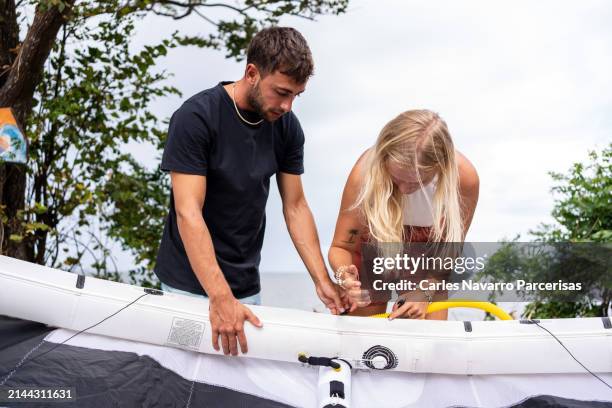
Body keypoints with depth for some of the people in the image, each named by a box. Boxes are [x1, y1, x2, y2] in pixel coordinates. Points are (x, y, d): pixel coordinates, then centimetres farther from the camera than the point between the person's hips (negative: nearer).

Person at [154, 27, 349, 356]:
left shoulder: (287, 126, -3)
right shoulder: (195, 117, -20)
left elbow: (295, 208, 0)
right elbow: (188, 213, -24)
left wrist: (322, 280, -8)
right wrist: (220, 298, -31)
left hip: (246, 282, 5)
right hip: (191, 283, -4)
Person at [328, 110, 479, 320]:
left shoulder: (463, 176, -32)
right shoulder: (366, 171, -35)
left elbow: (449, 247, -15)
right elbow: (340, 247, -24)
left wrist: (424, 292, -27)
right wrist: (344, 275, -44)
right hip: (373, 244, 0)